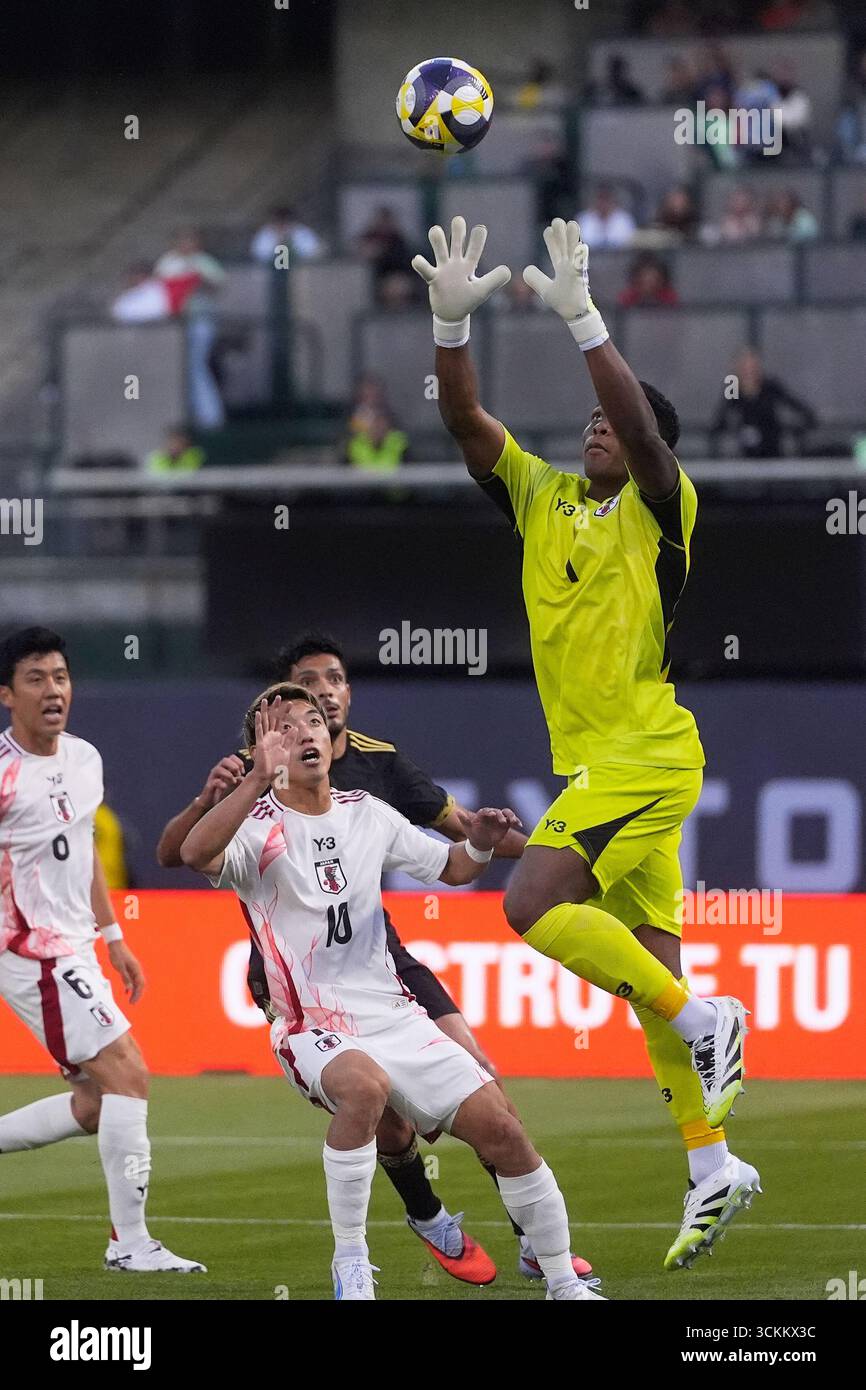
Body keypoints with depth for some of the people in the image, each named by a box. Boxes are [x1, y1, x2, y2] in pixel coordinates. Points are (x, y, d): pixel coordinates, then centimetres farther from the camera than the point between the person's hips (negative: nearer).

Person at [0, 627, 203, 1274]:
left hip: (76, 950, 9)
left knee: (97, 1105, 9)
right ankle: (131, 1242, -10)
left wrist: (114, 938, 21)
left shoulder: (85, 759, 9)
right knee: (127, 1072, -15)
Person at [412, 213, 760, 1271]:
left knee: (532, 903, -22)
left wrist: (580, 320, -32)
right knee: (644, 965, 7)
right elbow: (465, 420, 3)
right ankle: (711, 1167, 11)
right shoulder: (542, 499, 11)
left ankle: (704, 1019, -12)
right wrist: (451, 320, -12)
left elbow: (644, 428, -25)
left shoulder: (659, 509, -6)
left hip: (648, 755, -8)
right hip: (595, 763, 8)